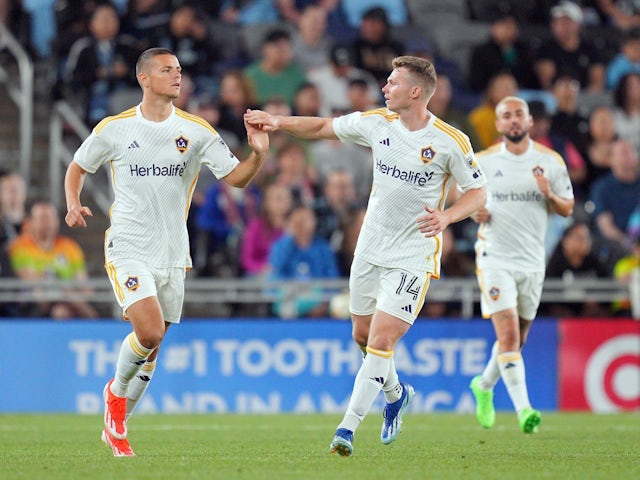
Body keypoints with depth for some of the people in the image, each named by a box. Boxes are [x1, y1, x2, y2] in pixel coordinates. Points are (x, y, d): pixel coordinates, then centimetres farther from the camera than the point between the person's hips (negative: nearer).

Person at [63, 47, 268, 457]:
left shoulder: (196, 131, 1)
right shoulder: (114, 129, -1)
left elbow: (237, 177, -1)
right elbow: (78, 167, 14)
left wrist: (258, 154, -21)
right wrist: (73, 204, -4)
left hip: (172, 253, 3)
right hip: (128, 249, -3)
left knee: (151, 346, 9)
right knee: (150, 332, -22)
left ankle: (115, 426, 29)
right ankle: (117, 390, 8)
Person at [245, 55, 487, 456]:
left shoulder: (451, 141, -13)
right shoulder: (377, 123, -1)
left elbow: (478, 192, -5)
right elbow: (323, 127, 11)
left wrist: (446, 216, -22)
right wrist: (278, 122, 1)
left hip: (413, 255, -5)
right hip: (371, 248, 5)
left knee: (381, 340, -14)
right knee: (363, 336, 14)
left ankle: (348, 429, -11)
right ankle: (396, 393, 43)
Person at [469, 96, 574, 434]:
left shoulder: (550, 162, 2)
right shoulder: (483, 162, 1)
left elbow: (567, 209, 6)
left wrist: (549, 195, -16)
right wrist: (477, 213, -9)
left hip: (532, 262, 3)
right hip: (495, 258, -3)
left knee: (517, 339, 15)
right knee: (508, 334, -16)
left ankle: (485, 385, 41)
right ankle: (523, 409, -20)